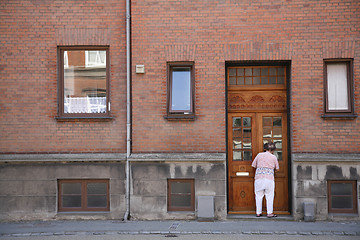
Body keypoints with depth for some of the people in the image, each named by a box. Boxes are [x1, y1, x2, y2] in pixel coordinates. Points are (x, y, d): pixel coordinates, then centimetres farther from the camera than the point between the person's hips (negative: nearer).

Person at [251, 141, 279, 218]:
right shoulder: (274, 157, 5)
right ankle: (269, 213, 7)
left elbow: (253, 165, 12)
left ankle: (258, 212, 13)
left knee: (259, 195, 8)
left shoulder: (259, 155, 8)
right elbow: (277, 168, 14)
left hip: (259, 177, 2)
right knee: (269, 196, 5)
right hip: (269, 177, -2)